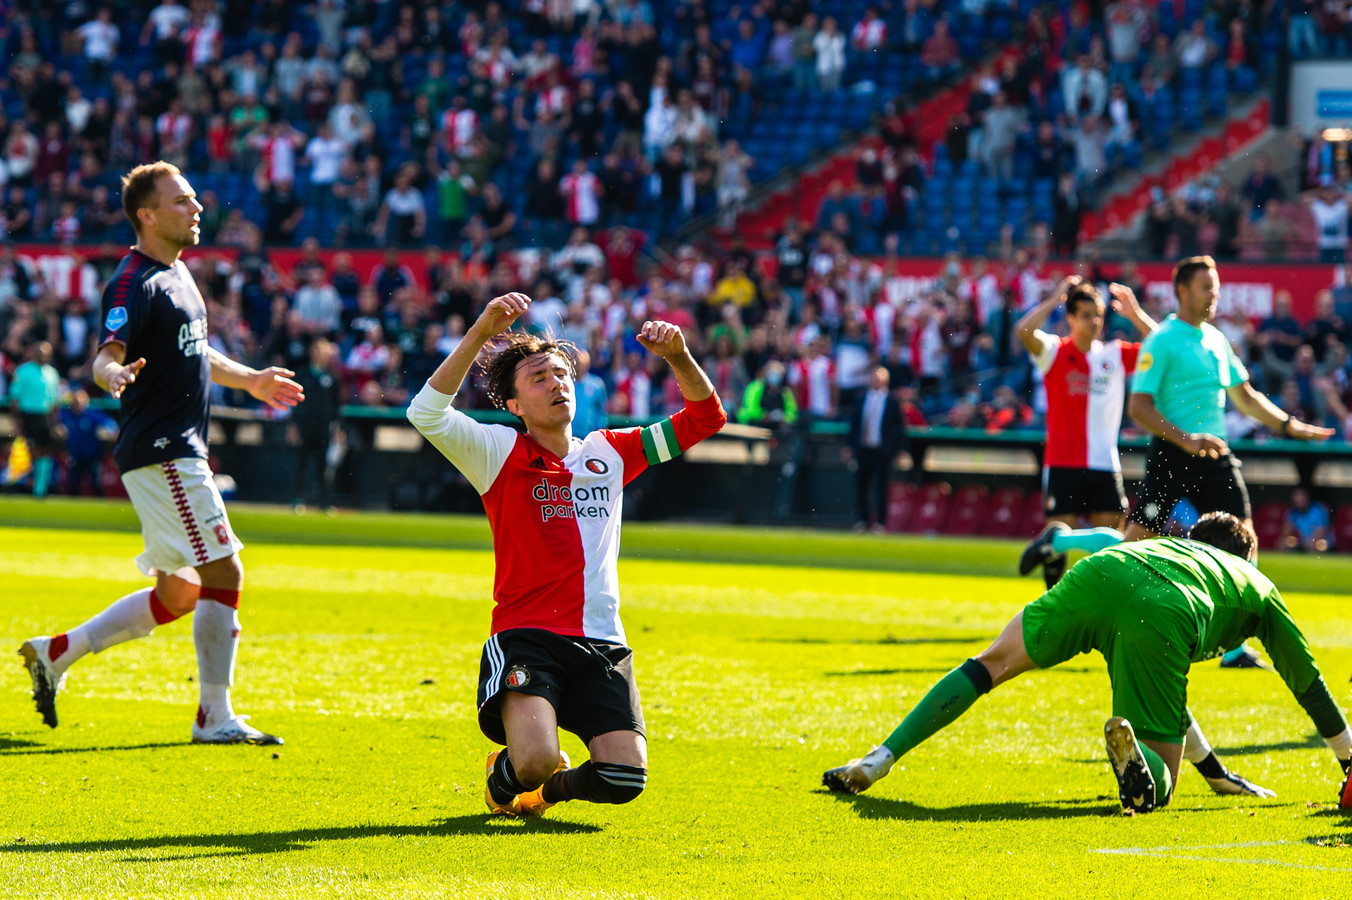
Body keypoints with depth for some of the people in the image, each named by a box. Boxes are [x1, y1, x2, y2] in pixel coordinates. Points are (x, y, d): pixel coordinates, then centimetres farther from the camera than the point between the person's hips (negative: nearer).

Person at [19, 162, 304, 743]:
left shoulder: (178, 273, 17)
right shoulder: (135, 282, -14)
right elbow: (106, 354, -27)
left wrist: (248, 380, 42)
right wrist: (113, 374, -49)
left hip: (179, 454, 10)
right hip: (160, 453, -10)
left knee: (179, 593, 13)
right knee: (224, 574, -11)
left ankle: (56, 652, 20)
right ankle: (215, 718, -5)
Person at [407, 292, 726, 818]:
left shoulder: (609, 453, 15)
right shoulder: (502, 451, 2)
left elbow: (705, 418, 20)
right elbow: (427, 413, -15)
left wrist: (678, 356, 1)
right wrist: (480, 333, -23)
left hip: (602, 645, 4)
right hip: (525, 637, -4)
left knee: (625, 778, -14)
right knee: (535, 758, -28)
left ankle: (552, 787, 22)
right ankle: (504, 776, 11)